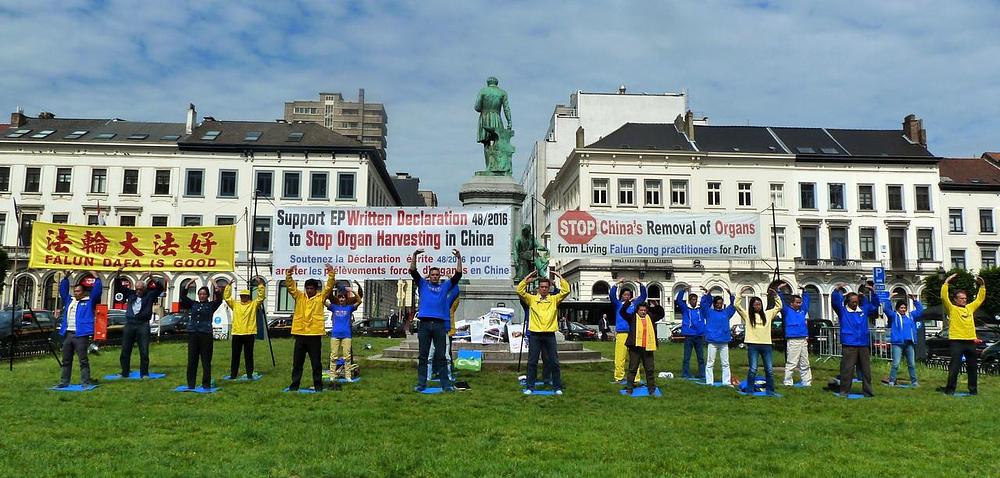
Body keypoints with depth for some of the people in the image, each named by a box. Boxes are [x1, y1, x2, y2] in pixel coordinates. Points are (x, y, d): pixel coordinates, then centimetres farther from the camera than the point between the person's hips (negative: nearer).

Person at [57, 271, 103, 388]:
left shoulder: (89, 301, 4)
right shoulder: (69, 300, 20)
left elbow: (97, 291, -5)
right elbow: (63, 290, 26)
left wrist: (96, 278, -9)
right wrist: (66, 278, 18)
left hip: (81, 335, -6)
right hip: (67, 334, 6)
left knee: (83, 360, -5)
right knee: (66, 360, 13)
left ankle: (86, 382, -6)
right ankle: (64, 381, 20)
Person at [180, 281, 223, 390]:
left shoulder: (211, 305, 8)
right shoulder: (193, 304, 15)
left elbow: (219, 300, -9)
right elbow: (183, 297, 6)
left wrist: (218, 291, -22)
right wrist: (187, 287, -5)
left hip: (206, 335, -3)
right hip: (193, 334, 3)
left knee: (206, 361, 0)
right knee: (191, 360, 5)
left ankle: (206, 384, 6)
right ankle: (191, 384, 11)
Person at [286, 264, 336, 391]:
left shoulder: (321, 297, 4)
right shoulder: (299, 296, 9)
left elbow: (329, 286, -5)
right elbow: (290, 286, 2)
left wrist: (331, 274, -18)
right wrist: (289, 274, -13)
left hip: (315, 335, -2)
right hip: (300, 334, 2)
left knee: (316, 362, 5)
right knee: (297, 362, 9)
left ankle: (318, 385, 14)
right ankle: (294, 384, 18)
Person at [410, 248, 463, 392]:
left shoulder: (445, 286, 16)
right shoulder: (423, 284, 14)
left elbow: (458, 275, 7)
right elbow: (413, 271, 3)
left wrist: (458, 258, -2)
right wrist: (414, 255, -9)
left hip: (440, 324, 0)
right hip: (424, 324, 0)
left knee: (441, 356, 2)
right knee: (423, 356, 4)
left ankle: (446, 384, 3)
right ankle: (421, 383, 9)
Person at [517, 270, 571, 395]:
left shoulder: (554, 299, 8)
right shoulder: (532, 299, 7)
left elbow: (566, 291, -2)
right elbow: (520, 291, -4)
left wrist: (560, 277, -1)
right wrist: (527, 278, -7)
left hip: (549, 335, 0)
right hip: (535, 335, 0)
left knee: (554, 362, 4)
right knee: (532, 362, 4)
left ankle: (557, 387, 13)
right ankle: (530, 387, 12)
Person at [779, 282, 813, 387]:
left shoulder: (802, 310, 17)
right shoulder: (787, 311, 1)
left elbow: (806, 300, 30)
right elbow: (781, 302, -8)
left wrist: (804, 291, 25)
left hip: (803, 340, 7)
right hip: (793, 340, -6)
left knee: (805, 364, 12)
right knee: (791, 364, -8)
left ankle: (807, 383, 18)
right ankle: (788, 383, -5)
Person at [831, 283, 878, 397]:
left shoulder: (864, 310, 15)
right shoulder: (843, 310, 3)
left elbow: (875, 304, 25)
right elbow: (835, 301, -10)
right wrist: (836, 290, -25)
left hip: (863, 345, 4)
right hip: (849, 345, -4)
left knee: (866, 369, 9)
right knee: (847, 369, -5)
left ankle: (867, 390, 17)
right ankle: (844, 391, 0)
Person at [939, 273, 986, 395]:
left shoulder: (970, 307, 17)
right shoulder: (951, 308, 0)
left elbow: (980, 299, 25)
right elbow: (944, 297, -13)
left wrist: (982, 286, 15)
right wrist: (946, 282, -16)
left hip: (971, 341, 6)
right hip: (956, 341, -6)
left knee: (972, 367, 11)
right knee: (955, 367, -6)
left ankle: (973, 389, 20)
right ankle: (950, 388, -3)